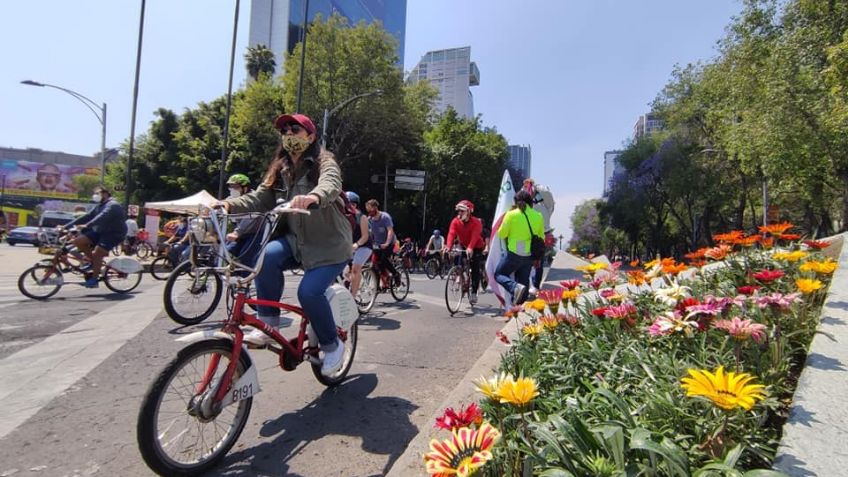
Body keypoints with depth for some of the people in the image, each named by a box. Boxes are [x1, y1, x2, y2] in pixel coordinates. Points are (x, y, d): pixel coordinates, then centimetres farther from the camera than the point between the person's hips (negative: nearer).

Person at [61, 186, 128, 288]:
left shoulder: (113, 205, -13)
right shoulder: (99, 206, 17)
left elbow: (102, 217, -29)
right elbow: (86, 217, 12)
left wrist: (87, 225, -41)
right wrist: (66, 226, 5)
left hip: (114, 234, -9)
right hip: (100, 231, 9)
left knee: (97, 254, -19)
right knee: (78, 241, -8)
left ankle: (94, 280, -7)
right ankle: (93, 261, 7)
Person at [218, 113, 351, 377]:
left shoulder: (324, 161, -8)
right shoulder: (280, 170, 11)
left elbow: (331, 184, -31)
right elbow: (259, 198, 0)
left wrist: (314, 197, -54)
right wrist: (229, 204, -19)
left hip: (329, 243, -5)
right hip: (296, 239, 5)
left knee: (309, 292, -22)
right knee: (267, 256, -25)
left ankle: (332, 345, 4)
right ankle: (268, 325, -11)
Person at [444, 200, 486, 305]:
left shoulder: (476, 222, -24)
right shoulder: (455, 221, -15)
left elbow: (475, 236, -39)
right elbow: (451, 234, -29)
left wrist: (470, 248, -57)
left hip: (476, 248, -4)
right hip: (463, 246, 4)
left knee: (475, 268, -14)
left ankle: (474, 292, -7)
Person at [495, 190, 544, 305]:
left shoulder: (511, 214, -9)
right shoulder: (538, 216, 3)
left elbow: (501, 234, -5)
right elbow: (541, 237, 11)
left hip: (514, 253, -4)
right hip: (530, 255, 5)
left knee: (499, 274, 11)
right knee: (523, 281, 15)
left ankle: (516, 287, -16)